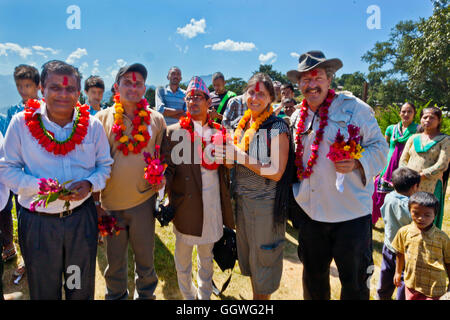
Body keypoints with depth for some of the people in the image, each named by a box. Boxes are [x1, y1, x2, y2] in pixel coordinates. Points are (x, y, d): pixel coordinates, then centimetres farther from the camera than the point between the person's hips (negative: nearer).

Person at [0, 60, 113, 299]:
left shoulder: (93, 125, -3)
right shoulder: (21, 123, -8)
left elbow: (105, 165, 5)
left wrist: (90, 184, -16)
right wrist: (42, 186, -19)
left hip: (82, 218, 2)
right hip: (37, 222, -1)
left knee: (82, 288, 21)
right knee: (43, 290, 20)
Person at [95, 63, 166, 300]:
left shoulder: (156, 119, 1)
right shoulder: (103, 118, 0)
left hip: (144, 200, 0)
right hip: (111, 201, 0)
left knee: (145, 255, 14)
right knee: (114, 258, 15)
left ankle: (145, 293, 40)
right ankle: (115, 295, 41)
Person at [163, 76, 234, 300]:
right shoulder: (174, 131, -3)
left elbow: (224, 169, 6)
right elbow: (168, 167, -5)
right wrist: (161, 183, -26)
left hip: (212, 205, 2)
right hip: (185, 204, -2)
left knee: (207, 255, 19)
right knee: (183, 255, 15)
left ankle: (204, 295, 42)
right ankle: (188, 295, 40)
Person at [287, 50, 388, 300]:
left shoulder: (354, 108, -6)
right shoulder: (298, 117, 8)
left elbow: (379, 146, -5)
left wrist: (357, 163, -24)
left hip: (351, 212, -4)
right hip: (309, 211, 4)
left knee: (354, 281, 10)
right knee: (313, 274, 22)